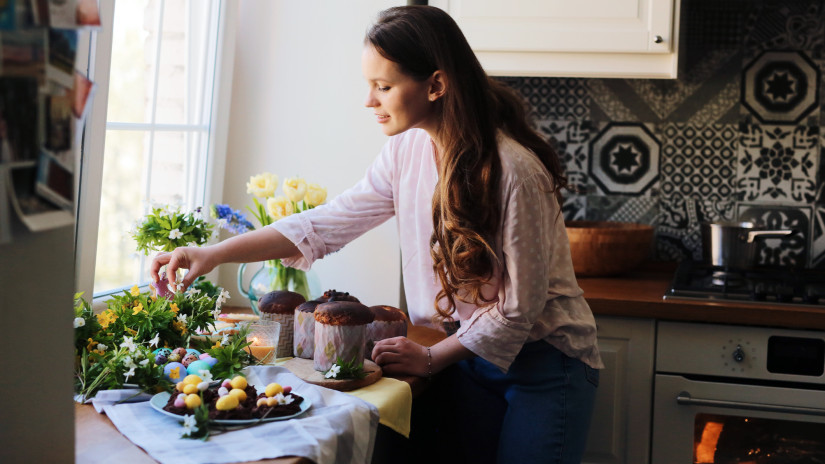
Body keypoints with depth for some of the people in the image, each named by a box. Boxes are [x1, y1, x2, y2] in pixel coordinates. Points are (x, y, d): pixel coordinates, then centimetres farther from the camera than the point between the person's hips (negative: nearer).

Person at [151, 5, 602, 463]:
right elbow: (332, 221, -1)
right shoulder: (407, 149, -5)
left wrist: (431, 357, -12)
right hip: (465, 355, 6)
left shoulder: (512, 172, -26)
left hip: (541, 361, -6)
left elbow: (519, 308, -19)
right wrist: (214, 253, -8)